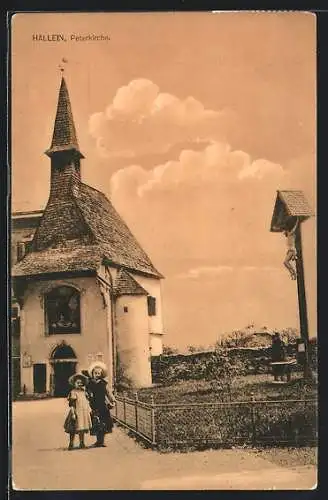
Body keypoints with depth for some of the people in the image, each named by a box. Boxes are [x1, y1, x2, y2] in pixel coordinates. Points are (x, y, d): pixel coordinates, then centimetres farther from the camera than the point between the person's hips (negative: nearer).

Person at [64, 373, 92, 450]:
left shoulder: (84, 392, 11)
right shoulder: (73, 392, -8)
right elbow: (71, 404, -11)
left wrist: (89, 410, 15)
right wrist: (73, 413, -17)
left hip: (84, 413, 6)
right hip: (77, 412, -6)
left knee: (82, 429, 11)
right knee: (73, 429, -1)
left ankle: (82, 443, 21)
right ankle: (71, 444, 10)